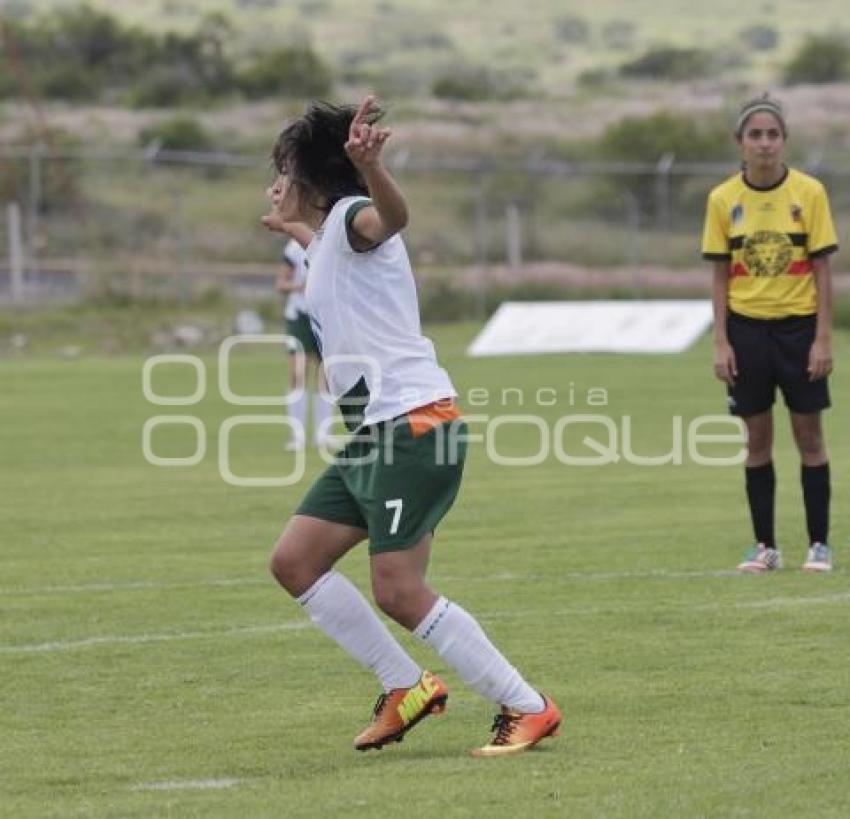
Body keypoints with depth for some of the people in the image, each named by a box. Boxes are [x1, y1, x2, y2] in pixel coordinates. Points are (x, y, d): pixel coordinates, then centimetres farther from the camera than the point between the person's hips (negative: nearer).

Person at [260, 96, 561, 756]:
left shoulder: (349, 217, -7)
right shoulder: (330, 239, 22)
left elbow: (391, 216, -34)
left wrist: (368, 165, -55)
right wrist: (292, 227, 65)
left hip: (414, 422, -10)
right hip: (374, 433, 10)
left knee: (399, 592, -14)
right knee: (295, 560, 7)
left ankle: (527, 708, -8)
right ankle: (407, 687, 9)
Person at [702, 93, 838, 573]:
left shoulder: (809, 193, -5)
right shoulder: (723, 200, 0)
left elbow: (823, 269, -3)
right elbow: (721, 276, 4)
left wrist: (823, 339, -8)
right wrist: (721, 342, -2)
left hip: (799, 326, -1)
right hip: (748, 328, 2)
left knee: (809, 436, 1)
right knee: (758, 438, 6)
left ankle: (820, 544, 9)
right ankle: (765, 546, 13)